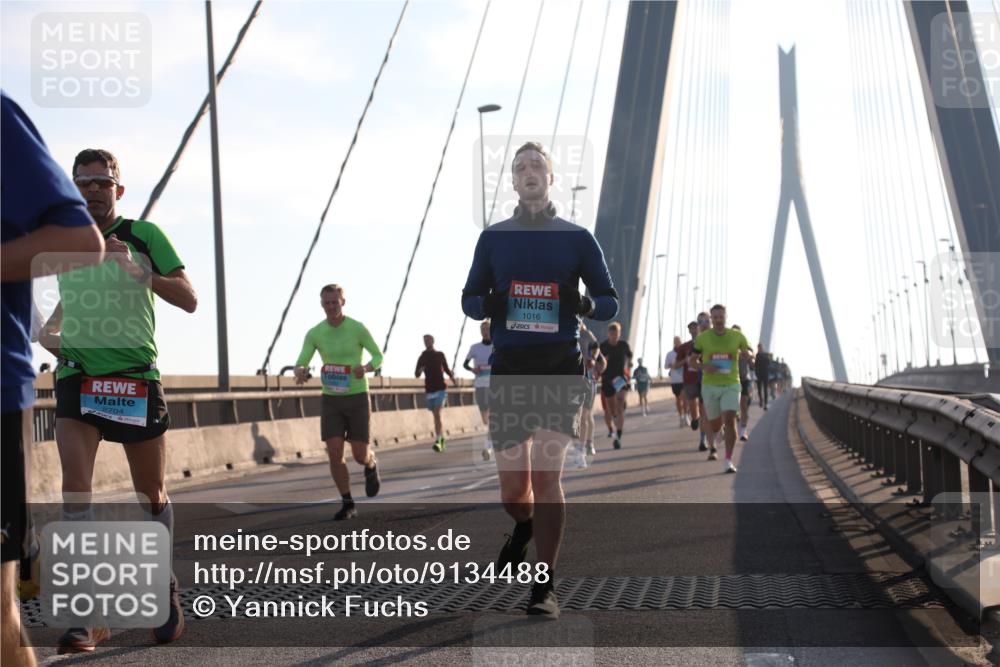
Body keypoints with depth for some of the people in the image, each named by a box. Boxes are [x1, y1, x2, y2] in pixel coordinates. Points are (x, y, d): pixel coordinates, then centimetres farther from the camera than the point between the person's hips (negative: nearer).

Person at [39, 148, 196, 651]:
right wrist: (49, 328, 7)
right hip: (76, 376, 2)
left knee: (151, 494, 7)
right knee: (75, 486, -15)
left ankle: (166, 591, 28)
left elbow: (189, 300, -8)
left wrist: (140, 272, -23)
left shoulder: (144, 235, -2)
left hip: (136, 377, -2)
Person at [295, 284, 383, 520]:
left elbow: (379, 357, 0)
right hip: (331, 400, 2)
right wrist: (300, 373, -33)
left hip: (357, 399, -2)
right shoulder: (314, 334, -3)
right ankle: (347, 504, 4)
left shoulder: (358, 328, -11)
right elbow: (300, 365, -6)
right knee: (335, 454, -10)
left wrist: (366, 368, -24)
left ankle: (371, 466, 35)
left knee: (360, 455, -4)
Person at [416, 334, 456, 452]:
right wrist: (419, 371, -19)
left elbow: (446, 369, 19)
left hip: (441, 389, -3)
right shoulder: (421, 357, 6)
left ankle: (438, 441, -25)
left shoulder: (440, 355, 6)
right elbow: (416, 375, 2)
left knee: (437, 414, -18)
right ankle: (442, 439, 29)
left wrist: (452, 376, 3)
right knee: (436, 416, 10)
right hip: (429, 390, 3)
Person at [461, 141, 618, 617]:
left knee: (546, 475, -12)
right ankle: (525, 526, 39)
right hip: (509, 367, 2)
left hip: (560, 368, -2)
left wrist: (584, 304, -14)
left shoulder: (577, 238, 7)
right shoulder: (493, 238, 12)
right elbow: (470, 298, 14)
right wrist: (489, 304, -10)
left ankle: (545, 587, -5)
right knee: (513, 489, 3)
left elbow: (610, 301, 9)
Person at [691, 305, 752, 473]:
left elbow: (751, 355, 13)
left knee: (730, 421, -18)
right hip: (710, 385, 1)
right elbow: (693, 360, 10)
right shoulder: (702, 338, 0)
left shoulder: (737, 336, 1)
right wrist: (703, 367, -13)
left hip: (731, 385, -1)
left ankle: (729, 461, -14)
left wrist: (746, 353, -12)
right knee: (715, 424, 10)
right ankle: (712, 446, 48)